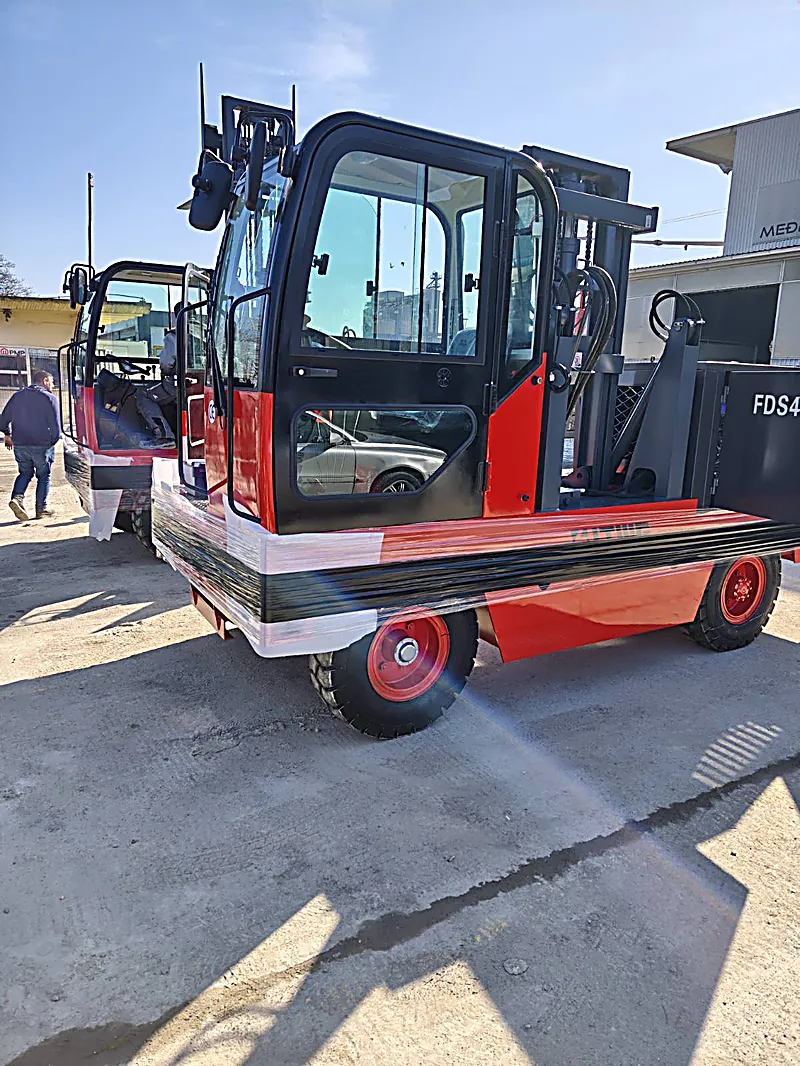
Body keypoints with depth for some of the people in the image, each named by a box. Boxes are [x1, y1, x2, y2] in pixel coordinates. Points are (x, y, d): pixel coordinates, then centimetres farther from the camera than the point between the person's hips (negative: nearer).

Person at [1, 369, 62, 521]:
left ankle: (17, 497, -4)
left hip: (19, 444, 5)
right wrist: (52, 443, 4)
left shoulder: (17, 396, 10)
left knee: (25, 472, 19)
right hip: (42, 446, -4)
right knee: (43, 475, 9)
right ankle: (42, 508, 11)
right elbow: (56, 427, -11)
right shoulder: (49, 398, -6)